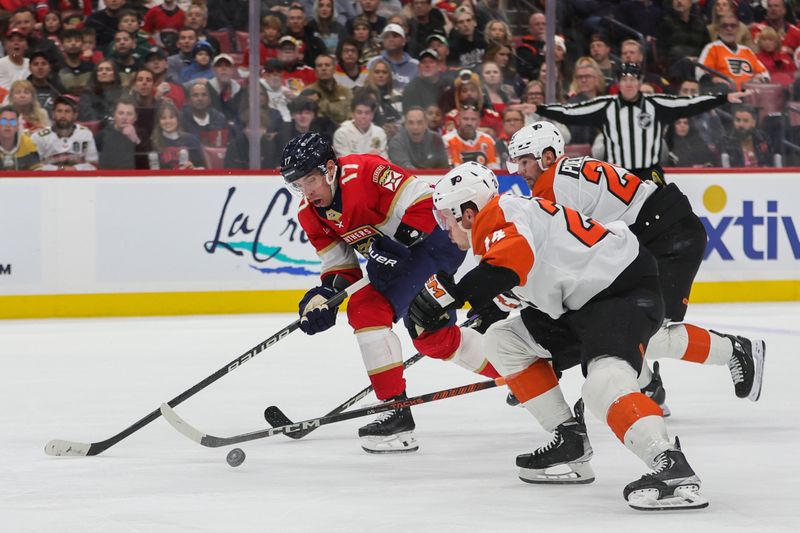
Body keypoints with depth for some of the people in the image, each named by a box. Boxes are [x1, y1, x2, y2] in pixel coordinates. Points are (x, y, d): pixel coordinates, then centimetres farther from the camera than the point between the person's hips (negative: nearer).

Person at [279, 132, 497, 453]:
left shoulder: (363, 171, -26)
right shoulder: (310, 214, 0)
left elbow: (424, 204, -26)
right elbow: (340, 266, 5)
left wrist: (396, 243, -29)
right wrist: (326, 294, -13)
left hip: (433, 238, -10)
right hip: (394, 257, 10)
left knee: (367, 310, -21)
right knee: (431, 336, 16)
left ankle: (396, 409, -19)